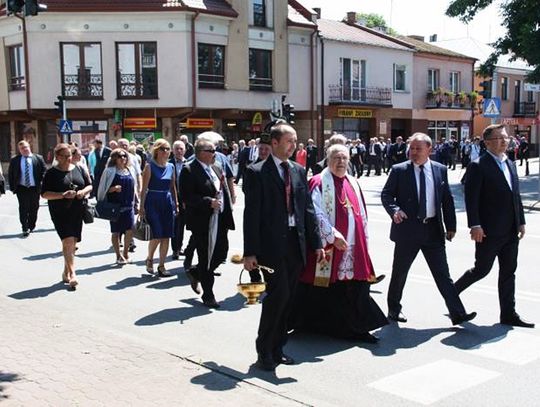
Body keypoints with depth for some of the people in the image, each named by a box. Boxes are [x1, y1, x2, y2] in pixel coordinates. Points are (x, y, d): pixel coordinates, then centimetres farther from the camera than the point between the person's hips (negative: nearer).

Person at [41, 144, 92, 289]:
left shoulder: (78, 169, 11)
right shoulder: (51, 173, -2)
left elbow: (90, 185, 16)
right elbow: (44, 194, -7)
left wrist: (84, 191, -7)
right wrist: (63, 195, -20)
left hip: (77, 212, 5)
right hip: (60, 213, -5)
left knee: (72, 243, 10)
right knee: (68, 241, -16)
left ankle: (66, 272, 25)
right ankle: (72, 274, -17)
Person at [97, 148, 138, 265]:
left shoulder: (131, 170, 10)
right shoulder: (109, 171, -3)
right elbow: (103, 189, -2)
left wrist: (136, 202, 16)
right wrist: (113, 188, -19)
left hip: (129, 205, 3)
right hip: (115, 206, -3)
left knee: (130, 230, -5)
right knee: (116, 232, 3)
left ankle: (125, 252, 17)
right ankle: (119, 256, 15)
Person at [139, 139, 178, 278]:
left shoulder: (171, 166, 10)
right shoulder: (150, 166, -5)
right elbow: (144, 188, -7)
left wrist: (176, 203, 13)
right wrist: (142, 206, -10)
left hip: (167, 202, 5)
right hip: (153, 202, -5)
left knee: (166, 236, 3)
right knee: (156, 235, -10)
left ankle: (161, 266, 13)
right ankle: (149, 259, 17)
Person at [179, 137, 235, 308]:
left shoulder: (218, 169, 14)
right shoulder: (188, 170, -10)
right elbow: (187, 197, -17)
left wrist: (228, 212, 5)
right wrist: (209, 202, -23)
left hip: (220, 220, 7)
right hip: (202, 222, -7)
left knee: (222, 253, 9)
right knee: (205, 259, 3)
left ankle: (195, 273, 34)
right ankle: (208, 296, 16)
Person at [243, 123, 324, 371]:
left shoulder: (299, 171, 13)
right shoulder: (257, 172, -4)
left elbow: (308, 209, 14)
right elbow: (252, 214, -8)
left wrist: (316, 243, 8)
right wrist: (250, 252, -12)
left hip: (295, 243, 6)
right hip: (271, 245, -6)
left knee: (287, 298, 9)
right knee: (278, 294, -11)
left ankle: (276, 348, 22)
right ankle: (264, 350, 5)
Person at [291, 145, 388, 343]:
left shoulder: (353, 183, 14)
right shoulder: (319, 183, -6)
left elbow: (362, 214, 18)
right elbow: (316, 213, -15)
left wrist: (364, 240, 13)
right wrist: (333, 236, -20)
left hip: (354, 248, 6)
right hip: (327, 246, -6)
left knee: (356, 288, 7)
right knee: (326, 290, 2)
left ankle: (357, 328, 17)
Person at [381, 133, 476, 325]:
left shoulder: (440, 170, 6)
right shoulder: (399, 170, -2)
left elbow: (447, 199, 10)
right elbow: (386, 194, 1)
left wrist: (451, 226, 5)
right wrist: (394, 210, -19)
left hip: (433, 230, 2)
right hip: (407, 228, -2)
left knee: (442, 273, 2)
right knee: (399, 272, 10)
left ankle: (457, 313, 3)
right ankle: (394, 309, 27)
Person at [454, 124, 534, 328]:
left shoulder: (510, 164, 14)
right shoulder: (478, 166, -11)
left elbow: (516, 195, 16)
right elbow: (471, 198, -16)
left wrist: (521, 222, 12)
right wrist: (475, 225, -20)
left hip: (510, 231, 8)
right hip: (489, 231, -7)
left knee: (508, 272, 11)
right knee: (482, 269, 1)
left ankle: (508, 313, 18)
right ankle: (453, 291, 23)